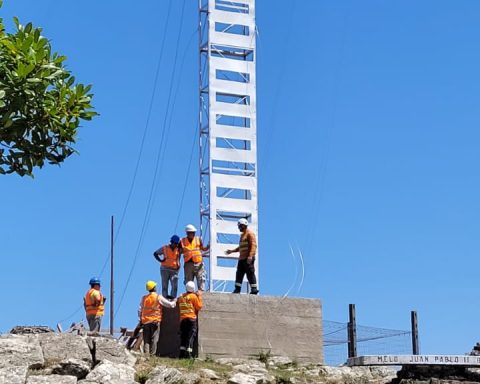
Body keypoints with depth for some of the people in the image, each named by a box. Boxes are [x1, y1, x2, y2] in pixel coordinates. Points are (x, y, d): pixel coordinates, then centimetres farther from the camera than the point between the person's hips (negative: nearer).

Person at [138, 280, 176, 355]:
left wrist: (140, 319, 19)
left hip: (145, 321, 3)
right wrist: (174, 302, 19)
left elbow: (140, 310, 9)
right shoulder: (158, 297, -5)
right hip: (155, 321, -3)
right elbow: (169, 304, -1)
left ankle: (146, 354, -3)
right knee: (154, 339, -2)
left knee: (146, 340, 5)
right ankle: (152, 354, -8)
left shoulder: (144, 298, 6)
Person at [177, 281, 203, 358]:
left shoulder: (181, 297, 12)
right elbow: (199, 306, -1)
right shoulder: (194, 296, -4)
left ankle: (182, 353, 1)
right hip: (192, 319, -5)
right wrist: (199, 296, 6)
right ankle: (188, 354, -14)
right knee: (191, 337, -6)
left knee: (183, 336, 8)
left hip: (182, 319, 5)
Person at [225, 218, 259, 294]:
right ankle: (237, 289, 7)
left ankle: (254, 289, -4)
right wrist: (232, 251, 25)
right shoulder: (242, 235, 23)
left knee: (250, 274, -8)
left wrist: (250, 255, -27)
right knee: (239, 274, 5)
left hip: (248, 259, -9)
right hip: (242, 258, 9)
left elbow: (253, 245, -16)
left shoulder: (250, 234, -6)